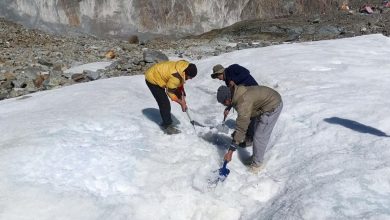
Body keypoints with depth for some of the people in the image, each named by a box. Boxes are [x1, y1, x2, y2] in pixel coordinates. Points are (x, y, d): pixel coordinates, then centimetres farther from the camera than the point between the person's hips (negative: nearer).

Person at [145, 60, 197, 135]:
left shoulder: (185, 67, -10)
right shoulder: (176, 76, -36)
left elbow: (180, 84, 3)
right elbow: (170, 92, -23)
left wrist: (183, 98, -1)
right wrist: (181, 103, -13)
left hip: (156, 74, 9)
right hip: (152, 80, -9)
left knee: (165, 103, 17)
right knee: (165, 104, -9)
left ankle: (166, 123, 30)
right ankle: (167, 126, 2)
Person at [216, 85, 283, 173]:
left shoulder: (243, 103, -31)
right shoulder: (237, 94, -4)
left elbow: (241, 128, -32)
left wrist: (230, 151, -29)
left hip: (272, 106, -10)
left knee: (260, 136, -7)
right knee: (258, 130, 19)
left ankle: (257, 163, 9)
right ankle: (255, 157, 32)